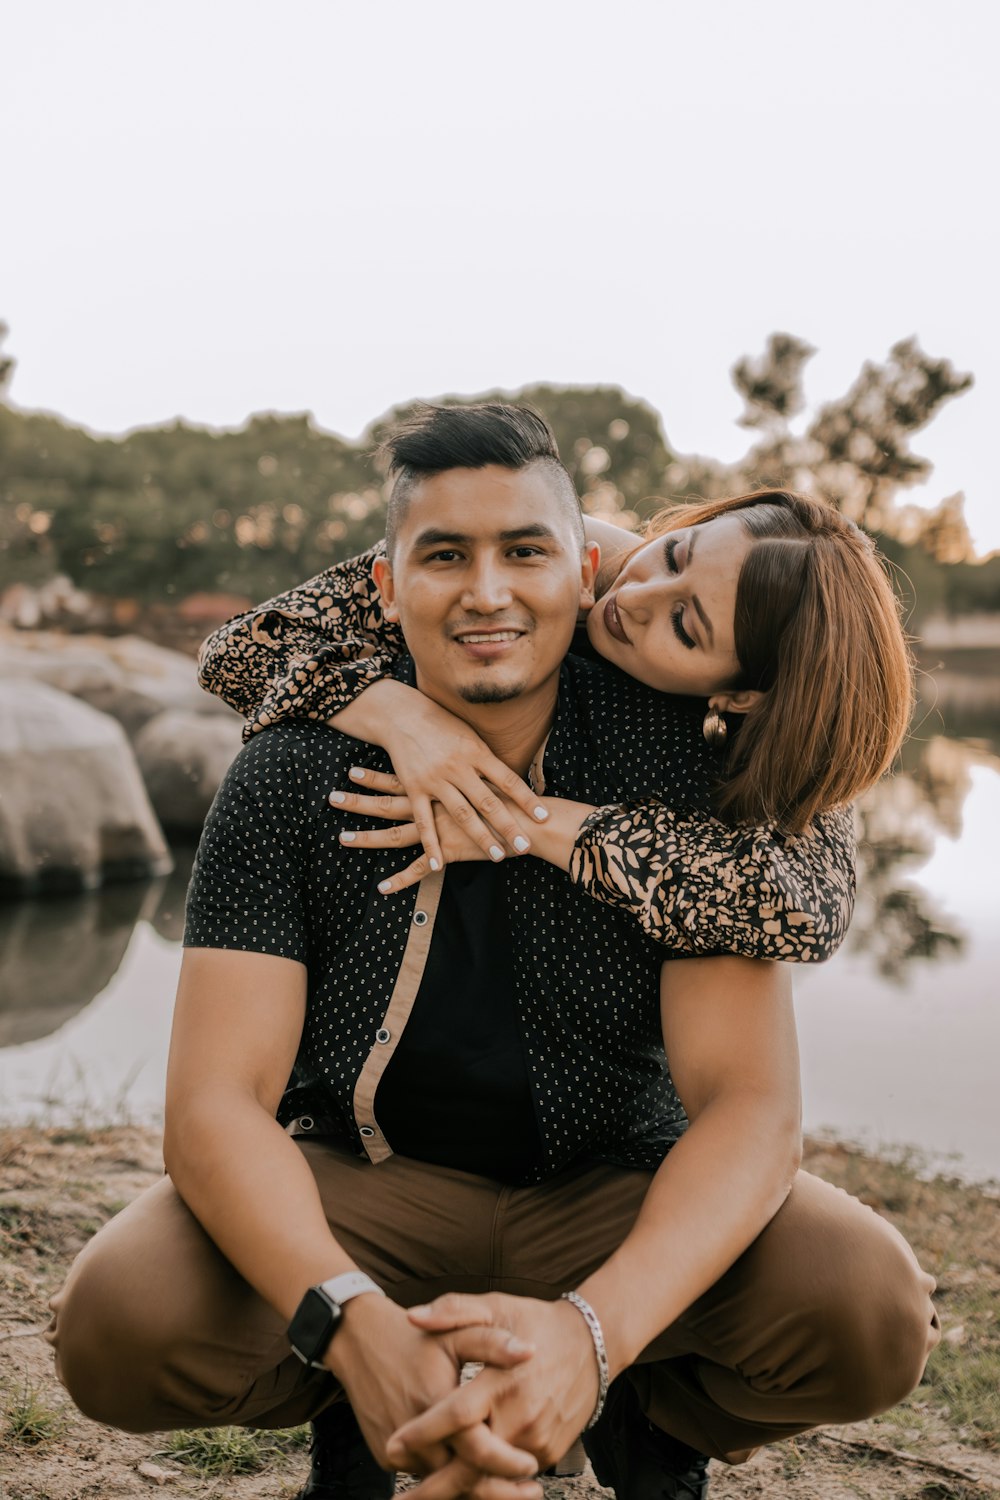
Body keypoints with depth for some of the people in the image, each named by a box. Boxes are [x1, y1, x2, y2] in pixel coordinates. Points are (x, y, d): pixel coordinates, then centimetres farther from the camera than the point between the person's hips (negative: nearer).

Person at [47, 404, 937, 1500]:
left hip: (621, 1188, 0)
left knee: (876, 1311, -27)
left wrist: (592, 1328, -40)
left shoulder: (674, 762, -15)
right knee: (116, 1326, -27)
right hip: (361, 1187, 1)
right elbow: (213, 1106, -19)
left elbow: (750, 1101, -20)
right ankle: (351, 1410, 8)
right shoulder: (288, 782, -13)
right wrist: (353, 1321, -40)